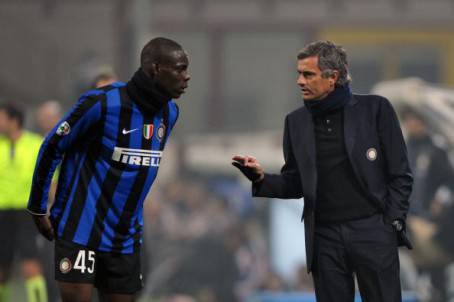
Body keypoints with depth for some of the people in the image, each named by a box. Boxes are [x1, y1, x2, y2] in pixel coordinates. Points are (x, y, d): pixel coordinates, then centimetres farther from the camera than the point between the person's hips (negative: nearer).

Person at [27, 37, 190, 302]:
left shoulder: (170, 113, 5)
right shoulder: (103, 103, -16)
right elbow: (51, 148, -6)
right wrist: (38, 209, -1)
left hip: (125, 238, 7)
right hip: (82, 229, -6)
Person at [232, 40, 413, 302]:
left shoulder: (375, 110, -1)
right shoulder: (296, 121, 10)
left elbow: (400, 175, 1)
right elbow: (294, 184, 13)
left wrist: (392, 224, -6)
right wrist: (262, 178, -5)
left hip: (372, 232, -3)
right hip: (324, 238, 3)